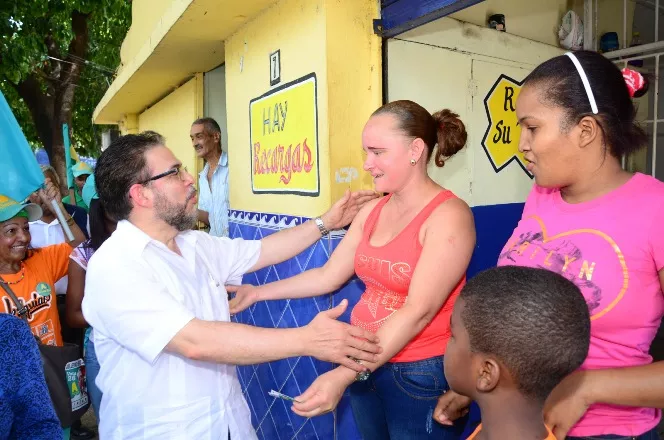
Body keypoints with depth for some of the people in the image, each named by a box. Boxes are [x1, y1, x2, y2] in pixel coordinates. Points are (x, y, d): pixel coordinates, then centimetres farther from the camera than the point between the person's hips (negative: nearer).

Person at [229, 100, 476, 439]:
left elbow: (418, 312, -24)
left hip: (420, 374, -6)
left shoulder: (448, 215, -17)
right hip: (364, 365, 6)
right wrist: (256, 293, 8)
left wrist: (344, 375, -29)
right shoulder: (372, 211, 3)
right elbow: (328, 276, 7)